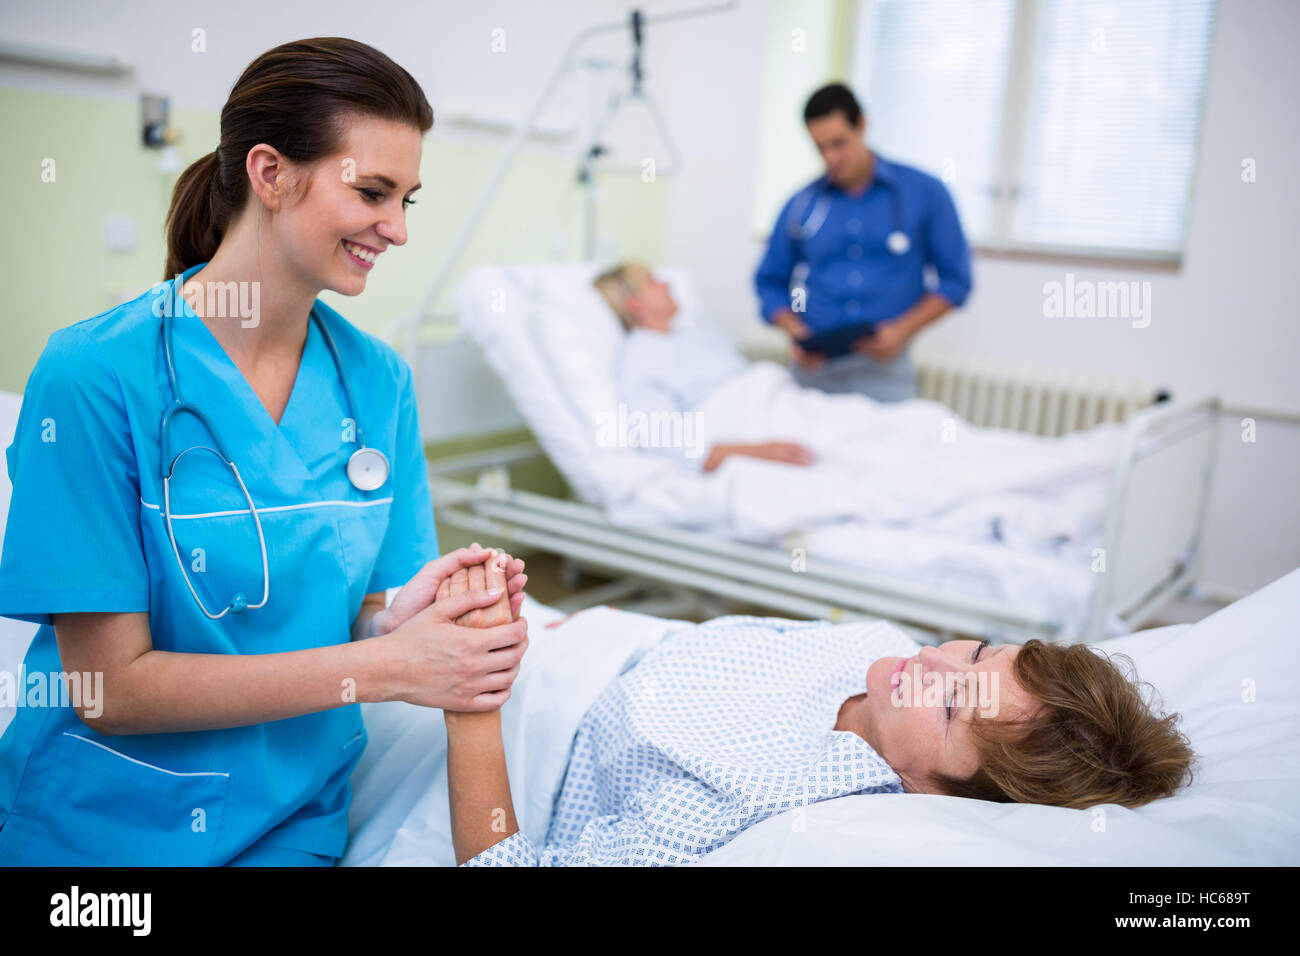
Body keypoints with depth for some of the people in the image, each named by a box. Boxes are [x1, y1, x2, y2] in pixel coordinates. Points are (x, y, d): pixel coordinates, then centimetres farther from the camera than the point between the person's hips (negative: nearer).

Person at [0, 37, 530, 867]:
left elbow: (355, 620, 0)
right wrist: (384, 666, -24)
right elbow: (110, 685, -17)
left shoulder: (379, 381, -4)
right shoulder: (96, 375, -17)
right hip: (103, 825, -3)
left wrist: (397, 619, -23)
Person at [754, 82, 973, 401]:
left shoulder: (924, 193, 3)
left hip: (885, 366, -1)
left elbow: (956, 280, 5)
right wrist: (796, 332, -5)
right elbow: (770, 282, 13)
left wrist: (902, 330, -8)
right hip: (814, 368, 1)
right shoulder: (801, 205, 7)